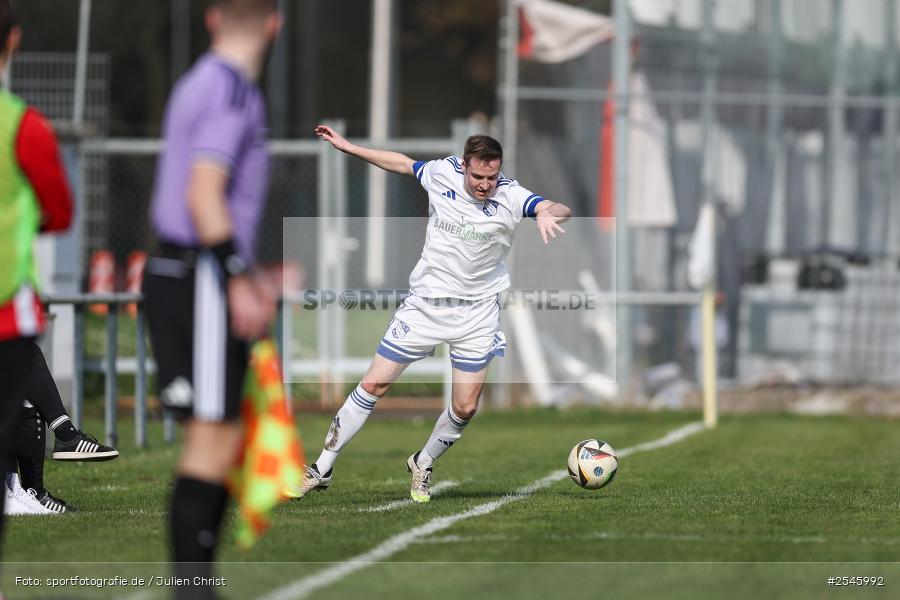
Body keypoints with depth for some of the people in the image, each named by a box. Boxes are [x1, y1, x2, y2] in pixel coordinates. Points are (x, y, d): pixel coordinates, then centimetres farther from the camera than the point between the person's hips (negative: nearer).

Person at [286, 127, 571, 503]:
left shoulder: (510, 197, -15)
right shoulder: (442, 174, -9)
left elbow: (561, 210, -29)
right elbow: (402, 163, 11)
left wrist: (548, 213, -53)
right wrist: (347, 147, 13)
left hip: (477, 313, -1)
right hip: (426, 302, 1)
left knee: (465, 407, -2)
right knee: (373, 385, 0)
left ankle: (422, 466, 28)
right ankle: (321, 471, 10)